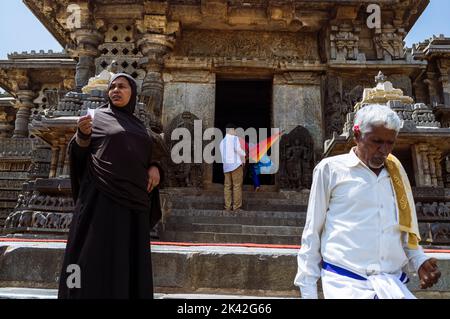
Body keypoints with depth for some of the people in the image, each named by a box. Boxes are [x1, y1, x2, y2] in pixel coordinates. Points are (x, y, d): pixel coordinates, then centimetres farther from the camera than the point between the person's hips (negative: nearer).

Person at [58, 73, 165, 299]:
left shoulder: (139, 126, 21)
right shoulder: (98, 117, 8)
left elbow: (149, 158, 23)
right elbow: (78, 154, 1)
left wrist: (155, 168, 1)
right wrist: (83, 134, -20)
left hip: (134, 200, 5)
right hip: (102, 197, -5)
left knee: (131, 260, 6)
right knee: (98, 257, -7)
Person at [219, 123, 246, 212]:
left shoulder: (222, 141, 16)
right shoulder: (234, 138, -5)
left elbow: (222, 154, 13)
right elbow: (237, 149, -20)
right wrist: (243, 156, -6)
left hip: (226, 165, 6)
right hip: (236, 164, -6)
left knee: (227, 186, 8)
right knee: (237, 186, -1)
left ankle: (228, 206, 8)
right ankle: (237, 207, 0)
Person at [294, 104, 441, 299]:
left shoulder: (396, 173, 12)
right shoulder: (330, 169, -2)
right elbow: (312, 231, 2)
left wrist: (419, 260, 4)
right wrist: (308, 288, 1)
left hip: (394, 284, 5)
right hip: (346, 282, -4)